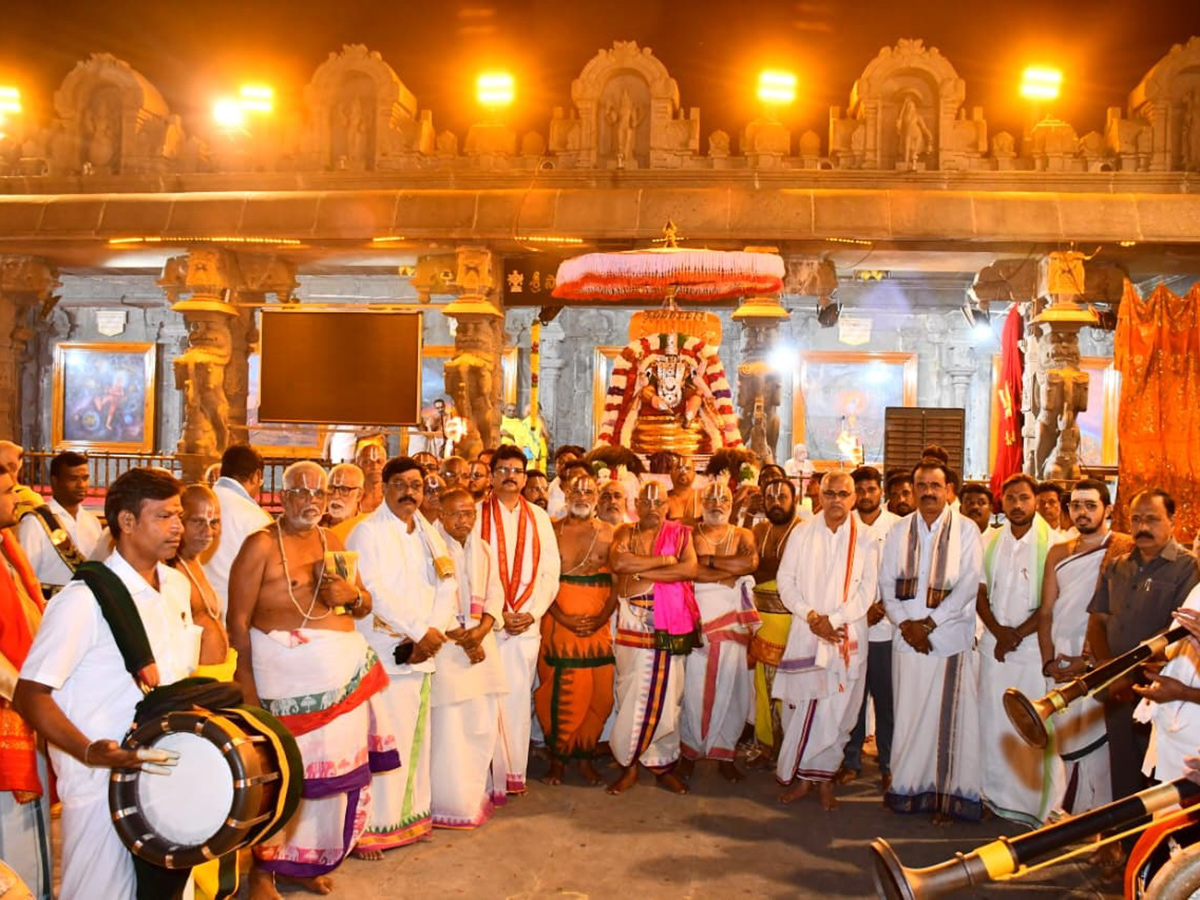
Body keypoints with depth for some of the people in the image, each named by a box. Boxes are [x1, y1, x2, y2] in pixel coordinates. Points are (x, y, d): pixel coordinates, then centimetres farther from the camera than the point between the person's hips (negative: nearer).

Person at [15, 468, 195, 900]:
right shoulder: (85, 599, -19)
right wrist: (89, 753, -29)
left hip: (168, 775, 7)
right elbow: (28, 695, -17)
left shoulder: (177, 585, 4)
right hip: (103, 784, -7)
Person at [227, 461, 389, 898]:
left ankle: (308, 858, 27)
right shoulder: (262, 545, -6)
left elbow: (365, 604, 18)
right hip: (286, 672, -6)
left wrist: (352, 594, -5)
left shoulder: (332, 542, 13)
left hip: (344, 671, 6)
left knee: (333, 767, 10)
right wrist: (246, 684, -16)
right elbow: (238, 620, -10)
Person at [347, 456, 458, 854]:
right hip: (383, 653, -6)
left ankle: (410, 814, 21)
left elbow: (446, 587, 8)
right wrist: (420, 631, -15)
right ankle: (370, 828, 1)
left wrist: (433, 632, -8)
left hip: (422, 652, 6)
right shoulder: (368, 532, -5)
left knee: (416, 735, 10)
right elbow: (374, 591, -15)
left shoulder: (429, 534, 15)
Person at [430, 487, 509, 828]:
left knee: (484, 721, 10)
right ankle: (452, 803, 8)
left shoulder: (484, 551, 13)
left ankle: (480, 791, 25)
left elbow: (494, 593, 9)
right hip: (445, 647, -6)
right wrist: (461, 638, -14)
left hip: (481, 644, 6)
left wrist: (482, 630, -8)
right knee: (449, 726, -3)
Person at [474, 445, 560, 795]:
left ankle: (515, 772, 12)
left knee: (518, 697, 5)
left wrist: (532, 612, -5)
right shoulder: (477, 514, 1)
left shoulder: (538, 517, 10)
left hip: (527, 622, 2)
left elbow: (550, 570, 7)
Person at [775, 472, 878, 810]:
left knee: (837, 708, 2)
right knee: (801, 704, 0)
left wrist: (832, 619, -12)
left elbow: (867, 591, -3)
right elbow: (786, 580, 2)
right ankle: (802, 776, 13)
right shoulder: (803, 534, 5)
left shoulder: (865, 539, 2)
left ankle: (824, 776, 16)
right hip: (805, 633, 1)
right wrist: (810, 616, -10)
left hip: (848, 634, -1)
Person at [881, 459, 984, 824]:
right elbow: (886, 583, 7)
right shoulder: (899, 531, 10)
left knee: (949, 718, -1)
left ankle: (946, 794, 7)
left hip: (951, 638, -2)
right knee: (908, 715, 4)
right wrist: (905, 623, -8)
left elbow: (968, 585, -8)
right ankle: (907, 788, 14)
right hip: (908, 639, 3)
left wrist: (928, 623, -11)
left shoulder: (966, 530, 0)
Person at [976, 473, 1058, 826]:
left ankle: (1034, 803, 7)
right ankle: (997, 794, 18)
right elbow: (980, 594, 8)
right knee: (993, 720, 7)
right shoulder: (990, 542, 8)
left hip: (1035, 646, -4)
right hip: (994, 645, 4)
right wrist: (998, 631, -7)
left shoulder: (1052, 543, -6)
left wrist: (1018, 634, -10)